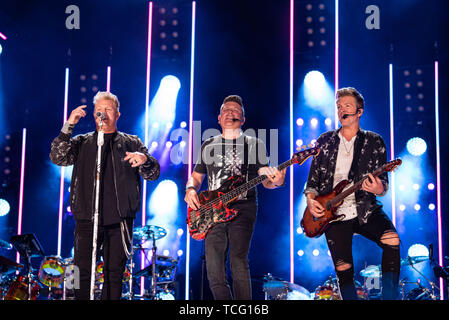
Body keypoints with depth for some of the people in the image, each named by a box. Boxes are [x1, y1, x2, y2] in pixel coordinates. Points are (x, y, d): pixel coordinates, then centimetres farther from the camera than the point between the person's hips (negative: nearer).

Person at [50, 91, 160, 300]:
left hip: (119, 218, 0)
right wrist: (69, 125, -12)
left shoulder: (131, 143, 12)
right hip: (87, 217, 0)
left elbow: (153, 174, 5)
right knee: (82, 272, -2)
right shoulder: (81, 143, 13)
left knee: (114, 273, 3)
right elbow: (57, 158, -3)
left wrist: (145, 159, -18)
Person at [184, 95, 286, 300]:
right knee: (214, 269, -4)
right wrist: (190, 190, 3)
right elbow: (196, 176, 25)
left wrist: (275, 181, -20)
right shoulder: (209, 145, 19)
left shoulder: (254, 144, 10)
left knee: (238, 261, -18)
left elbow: (265, 179, 4)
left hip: (242, 208, -3)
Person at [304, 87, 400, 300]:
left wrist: (379, 188, -21)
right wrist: (310, 198, -6)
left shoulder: (374, 141, 8)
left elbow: (383, 181, 4)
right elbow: (313, 179, 14)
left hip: (365, 210, -1)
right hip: (333, 213, 1)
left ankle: (389, 297, -22)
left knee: (392, 240, -29)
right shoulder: (325, 141, 12)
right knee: (343, 270, -9)